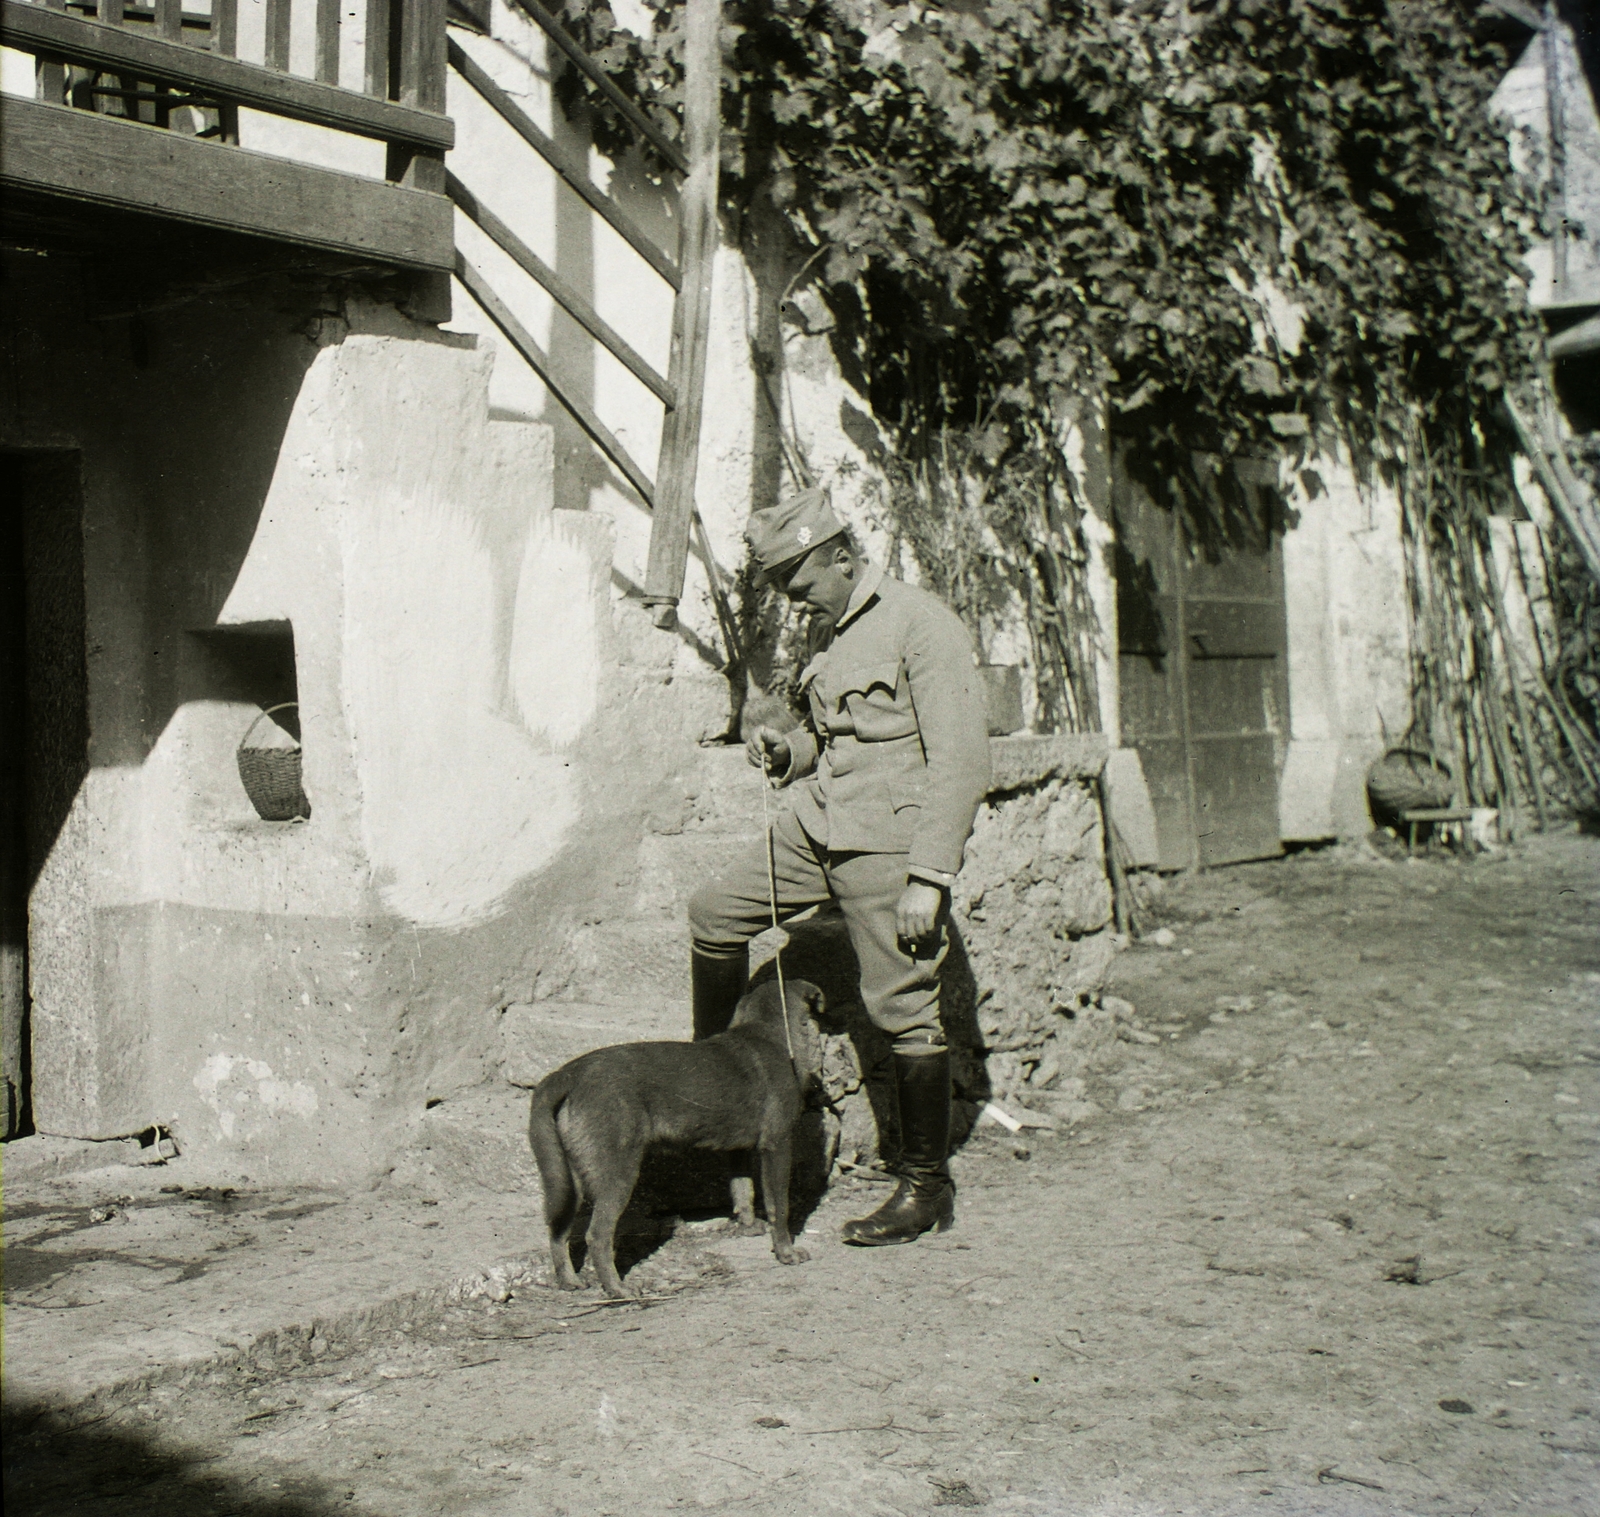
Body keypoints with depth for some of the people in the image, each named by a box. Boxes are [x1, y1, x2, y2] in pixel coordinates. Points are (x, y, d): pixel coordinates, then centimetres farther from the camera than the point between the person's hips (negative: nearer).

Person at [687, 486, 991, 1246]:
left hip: (887, 842, -9)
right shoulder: (826, 633, 12)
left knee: (902, 1006, -4)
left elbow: (962, 758, -18)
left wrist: (930, 876, -22)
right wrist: (787, 752, 2)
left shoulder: (920, 623, -14)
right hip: (818, 827, 9)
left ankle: (926, 1185, 9)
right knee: (716, 911, 11)